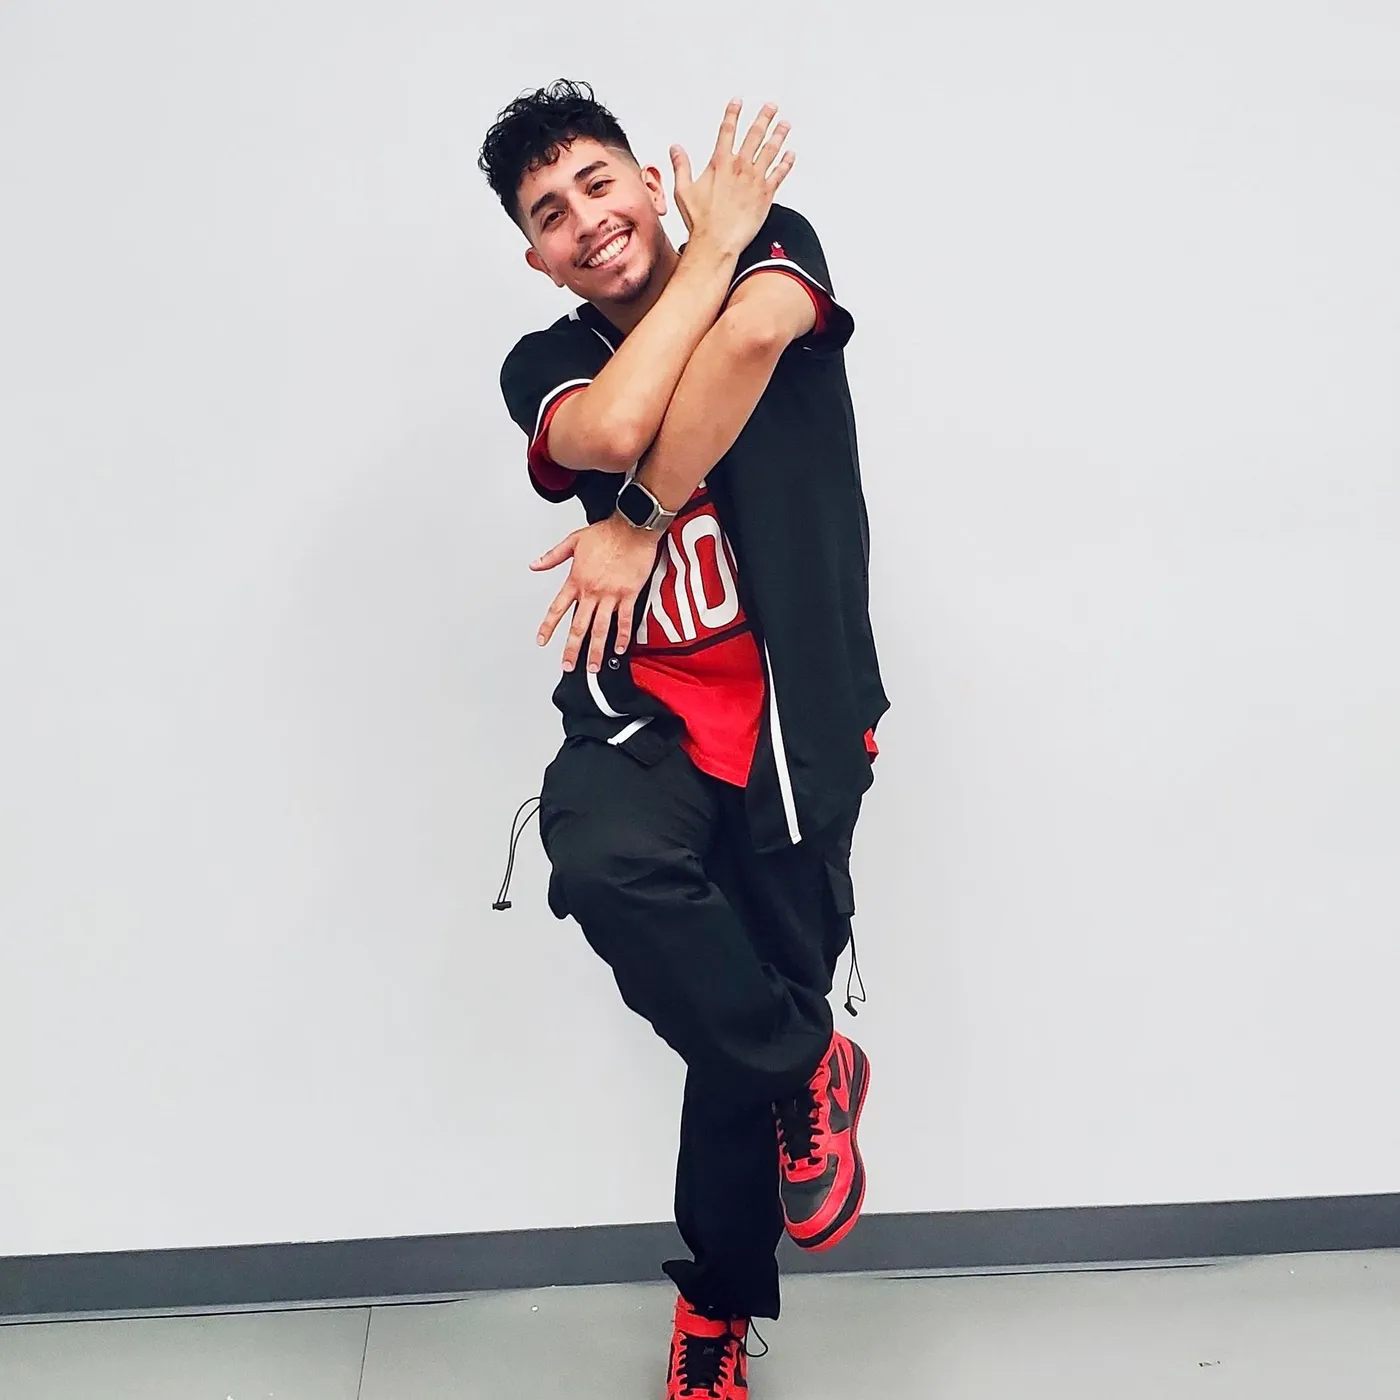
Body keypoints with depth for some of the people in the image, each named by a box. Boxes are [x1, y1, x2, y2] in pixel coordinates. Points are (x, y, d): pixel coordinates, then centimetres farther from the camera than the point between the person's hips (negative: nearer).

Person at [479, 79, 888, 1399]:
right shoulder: (546, 365, 7)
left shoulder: (775, 239, 4)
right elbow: (611, 432, -18)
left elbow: (756, 329, -21)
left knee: (741, 1020, 5)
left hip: (791, 710, -1)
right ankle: (810, 1070, -4)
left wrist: (638, 520, -16)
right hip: (647, 704, 1)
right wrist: (710, 248, -5)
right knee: (604, 861, -33)